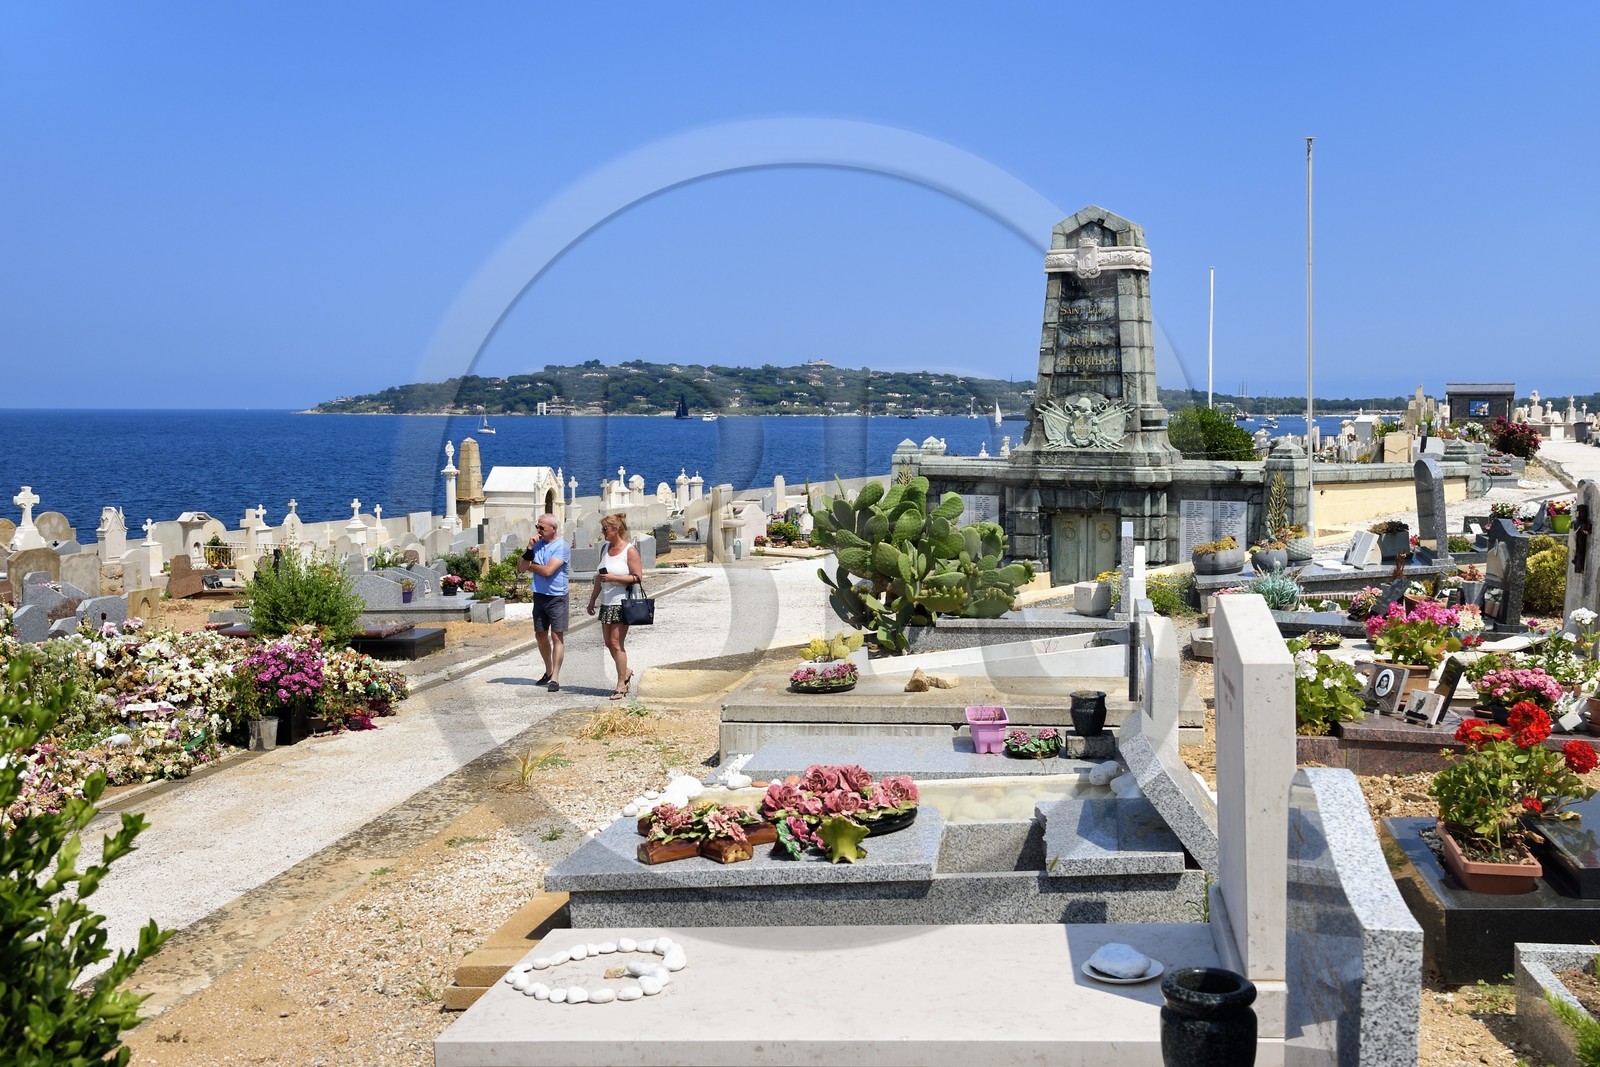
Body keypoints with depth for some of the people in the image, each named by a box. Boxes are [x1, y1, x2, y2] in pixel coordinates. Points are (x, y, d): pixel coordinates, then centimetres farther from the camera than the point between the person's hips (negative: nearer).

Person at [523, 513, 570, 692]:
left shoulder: (562, 546, -13)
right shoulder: (538, 543, 7)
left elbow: (548, 570, -20)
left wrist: (531, 565, -3)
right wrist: (529, 548, -9)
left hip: (557, 597, -7)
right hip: (539, 595, 7)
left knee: (557, 636, -5)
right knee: (540, 635, 14)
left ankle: (555, 678, -4)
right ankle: (549, 672, 30)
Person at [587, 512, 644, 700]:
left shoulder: (630, 551, -9)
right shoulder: (605, 549, 13)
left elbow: (638, 578, -14)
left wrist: (614, 578, -21)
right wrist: (592, 600, 21)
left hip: (622, 603, -7)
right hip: (606, 603, 7)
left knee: (616, 643, -8)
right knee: (609, 643, 10)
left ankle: (621, 685, -2)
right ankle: (625, 672, 30)